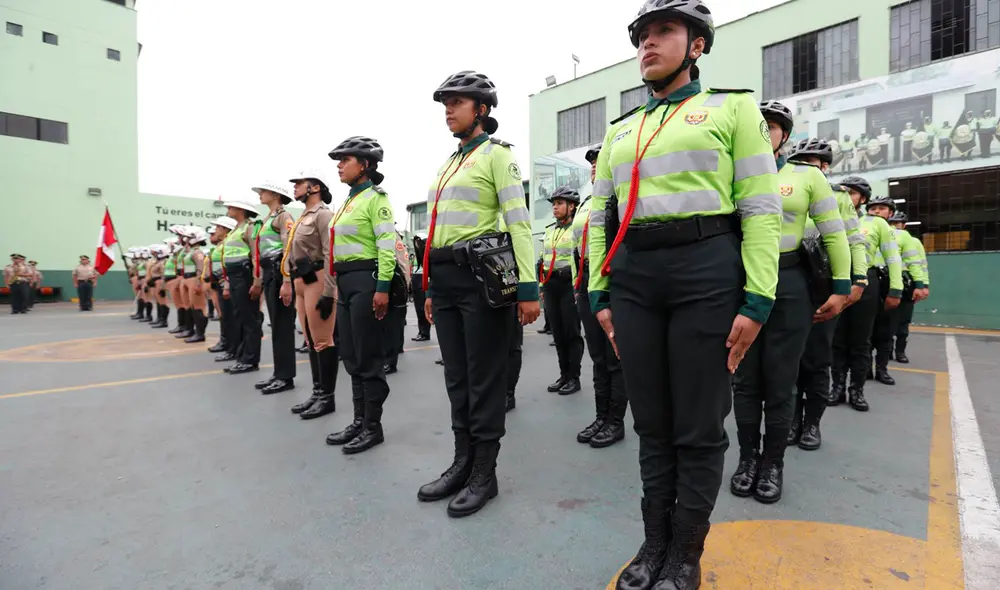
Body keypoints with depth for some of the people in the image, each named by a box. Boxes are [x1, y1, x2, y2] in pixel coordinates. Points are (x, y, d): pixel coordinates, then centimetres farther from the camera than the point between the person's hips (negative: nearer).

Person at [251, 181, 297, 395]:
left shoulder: (283, 217, -7)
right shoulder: (268, 219, 20)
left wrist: (286, 281, -24)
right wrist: (259, 282, 20)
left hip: (279, 272, -9)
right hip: (269, 273, 9)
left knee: (283, 324, -5)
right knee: (276, 324, 11)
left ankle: (286, 376, 1)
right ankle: (278, 373, 18)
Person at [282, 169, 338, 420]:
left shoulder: (324, 215, -8)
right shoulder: (302, 218, 22)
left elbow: (331, 256, -17)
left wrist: (328, 293, -22)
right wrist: (288, 283, 18)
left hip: (318, 282, -10)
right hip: (301, 282, 10)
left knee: (322, 340, -5)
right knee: (311, 340, 12)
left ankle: (327, 397, 4)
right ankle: (317, 392, 21)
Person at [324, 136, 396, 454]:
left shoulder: (375, 198, -8)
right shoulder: (348, 201, 19)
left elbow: (387, 246, -17)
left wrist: (383, 288, -22)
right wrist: (337, 283, 21)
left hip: (366, 279, -9)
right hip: (345, 281, 10)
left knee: (368, 356, -3)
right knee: (351, 356, 12)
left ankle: (373, 427, 9)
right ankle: (359, 420, 23)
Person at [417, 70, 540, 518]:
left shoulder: (497, 153, -2)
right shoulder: (449, 162, 22)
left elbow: (519, 222, -12)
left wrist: (528, 288, -18)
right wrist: (432, 288, 19)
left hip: (481, 275, -8)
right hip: (444, 278, 8)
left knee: (484, 377, 0)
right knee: (457, 376, 12)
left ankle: (484, 474, 15)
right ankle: (462, 464, 26)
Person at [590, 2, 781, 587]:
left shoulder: (733, 107, 7)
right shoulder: (620, 130, 19)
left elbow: (762, 210, -1)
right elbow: (601, 217, 15)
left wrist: (757, 302, -10)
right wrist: (601, 295, 8)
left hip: (707, 273, -3)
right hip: (632, 280, 4)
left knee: (699, 427, 4)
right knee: (652, 423, 11)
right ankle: (655, 542, 29)